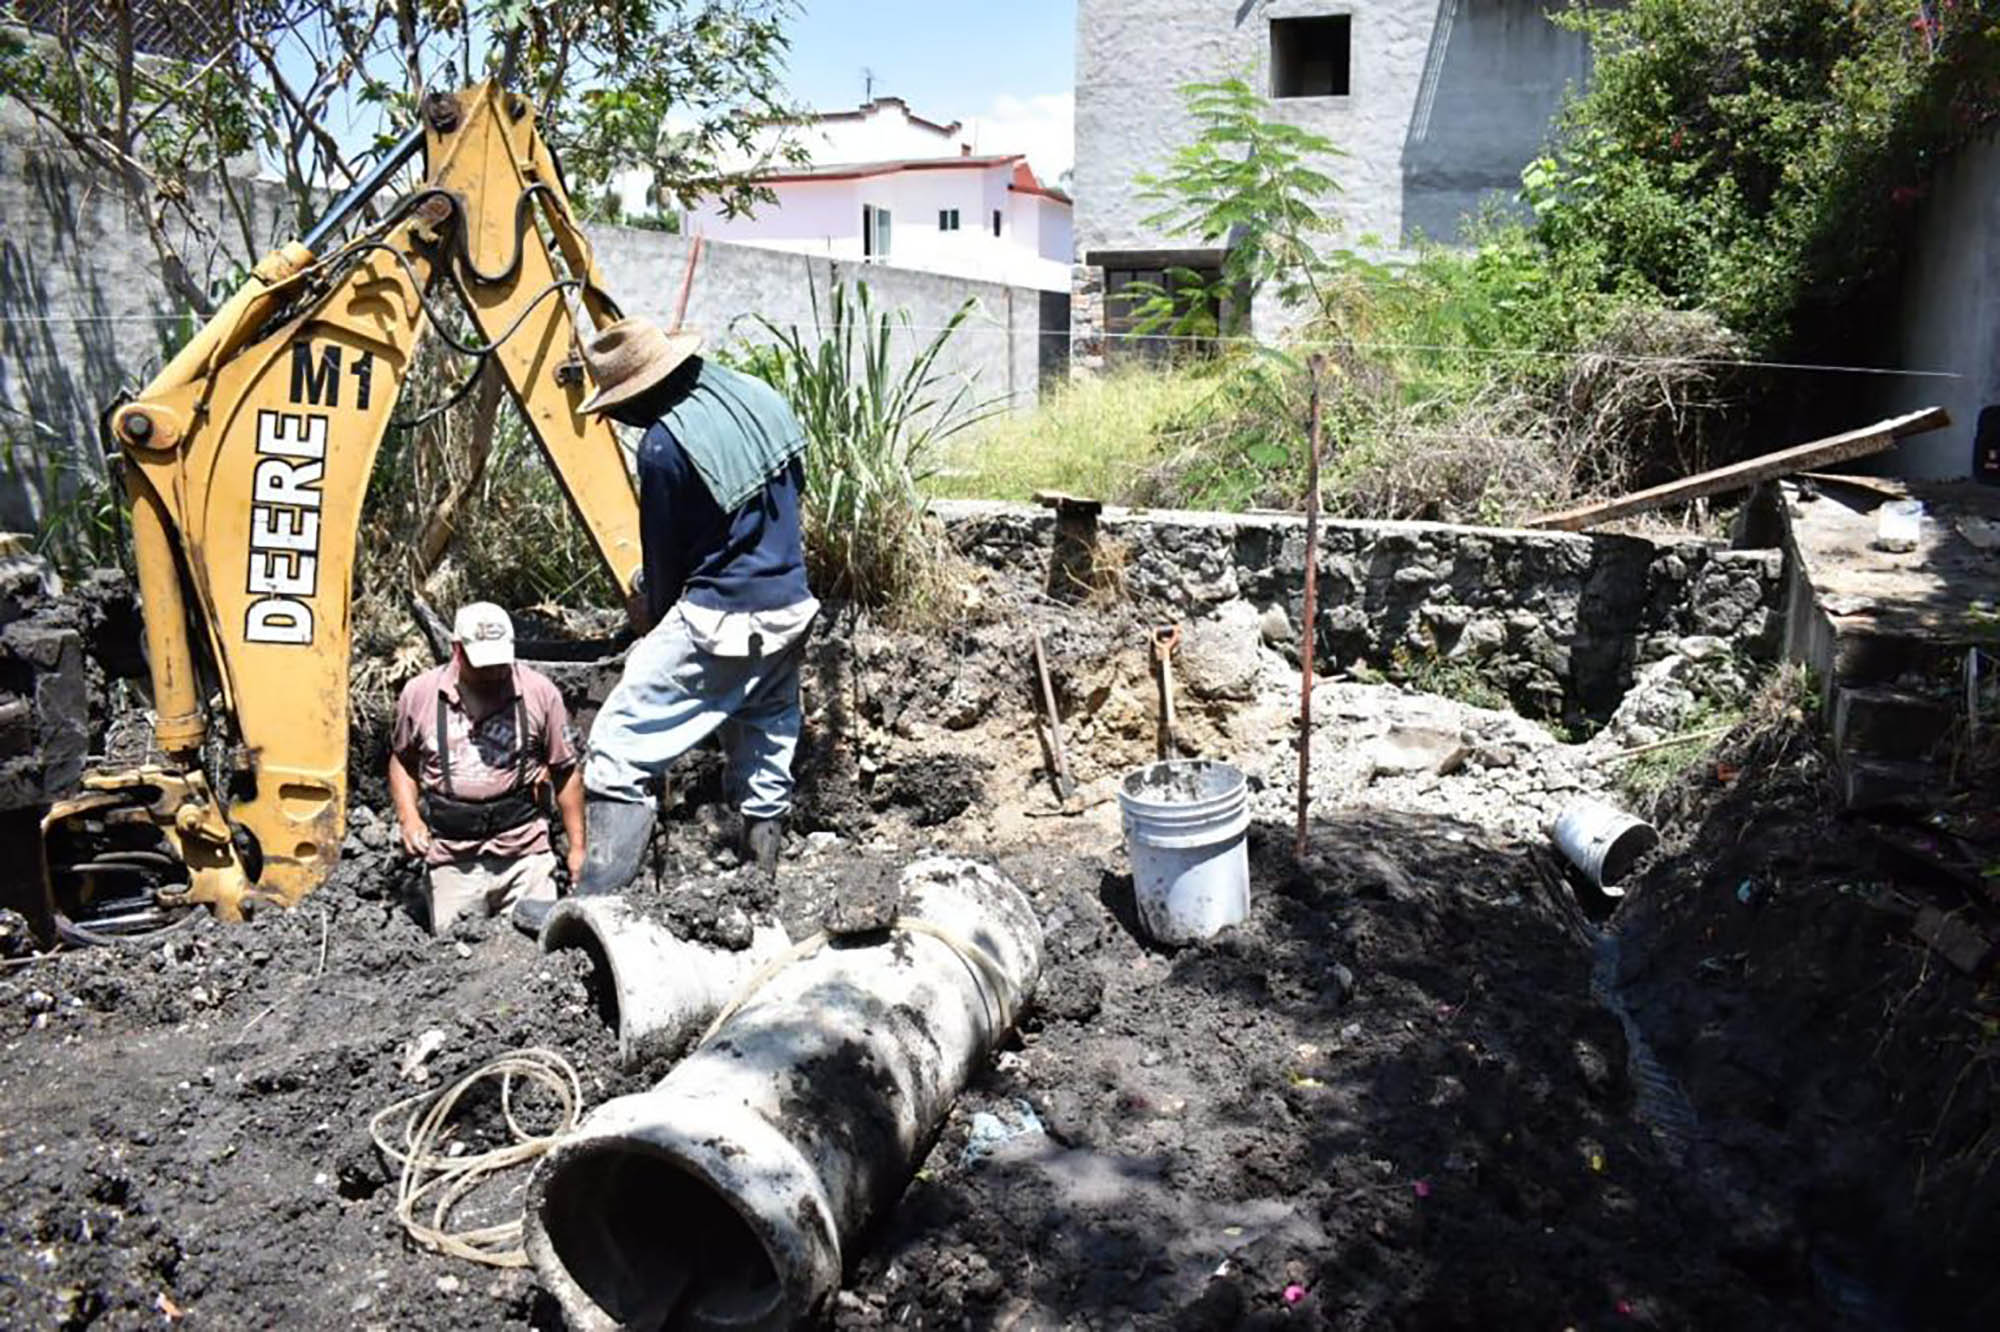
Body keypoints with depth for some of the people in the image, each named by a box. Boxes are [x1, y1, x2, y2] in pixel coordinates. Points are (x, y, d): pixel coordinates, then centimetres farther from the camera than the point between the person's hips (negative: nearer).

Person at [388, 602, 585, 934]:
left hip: (525, 855, -1)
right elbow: (402, 760, 16)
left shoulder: (539, 692, -2)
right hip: (451, 860, 1)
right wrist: (408, 818, -1)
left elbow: (564, 772, 5)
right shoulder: (419, 694, 1)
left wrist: (577, 846, 4)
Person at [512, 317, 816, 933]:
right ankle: (761, 884, 29)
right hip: (791, 610, 8)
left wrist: (656, 620, 13)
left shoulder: (666, 444, -17)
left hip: (720, 625, -8)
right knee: (768, 751, 18)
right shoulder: (759, 396, 5)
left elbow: (664, 559, -6)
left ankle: (595, 901, -3)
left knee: (620, 751, -2)